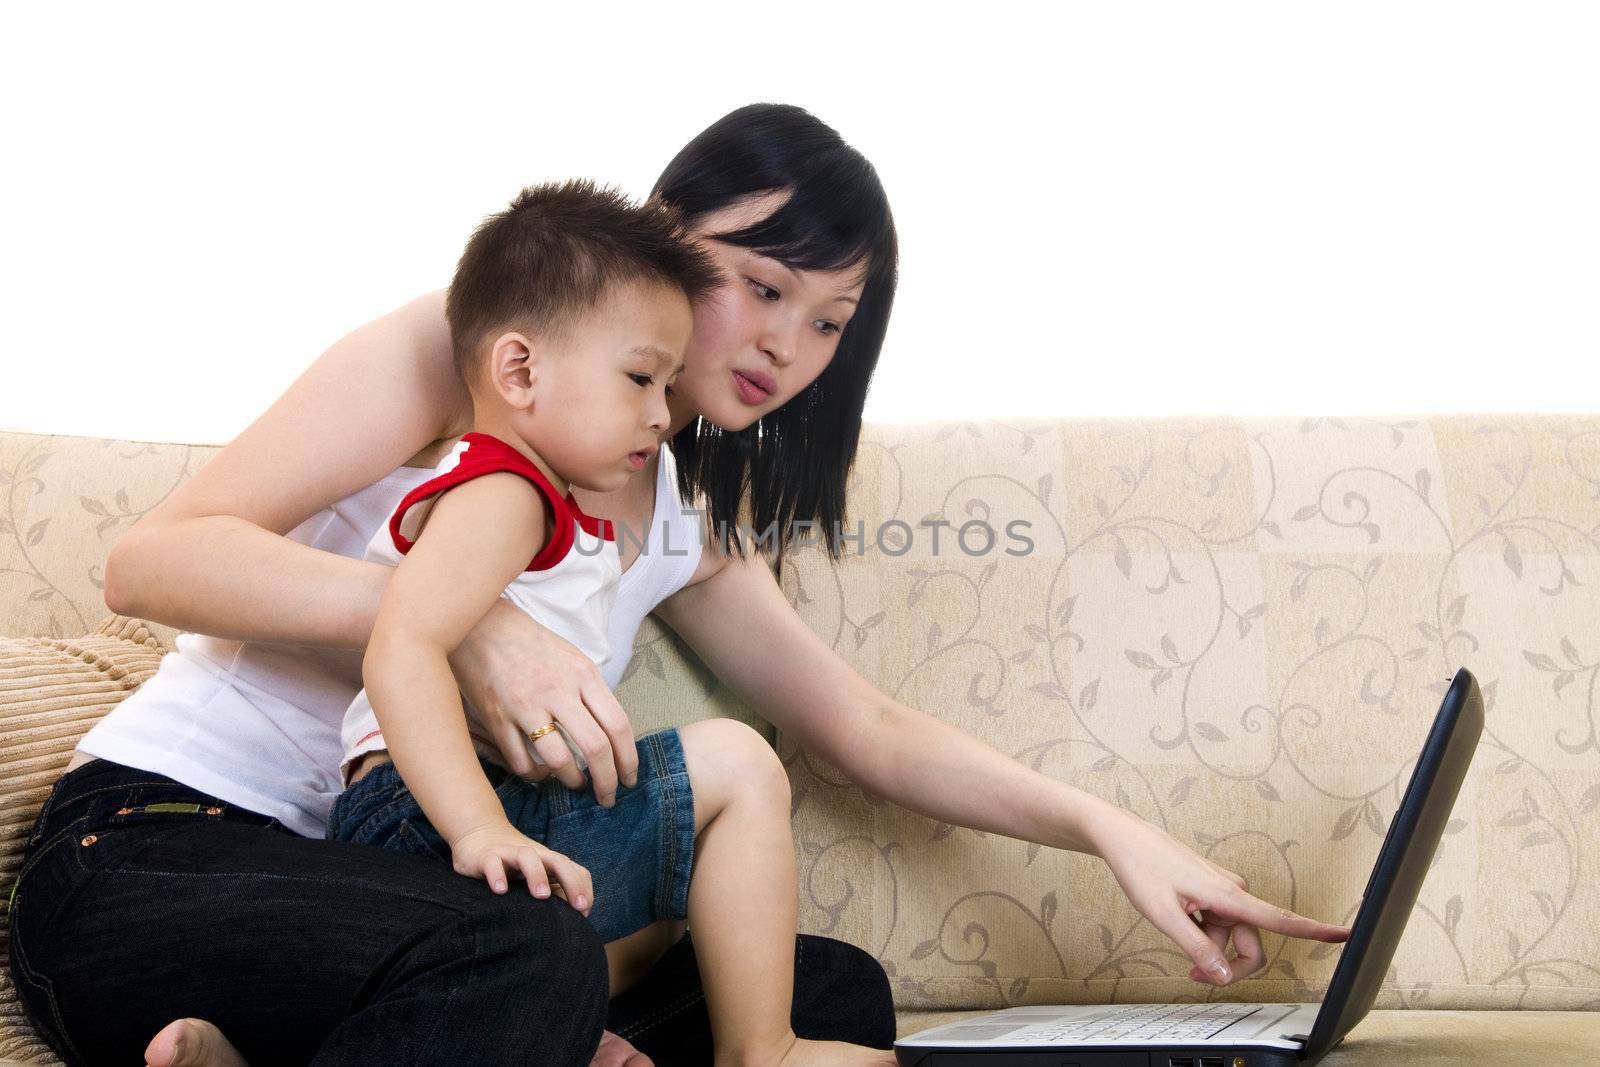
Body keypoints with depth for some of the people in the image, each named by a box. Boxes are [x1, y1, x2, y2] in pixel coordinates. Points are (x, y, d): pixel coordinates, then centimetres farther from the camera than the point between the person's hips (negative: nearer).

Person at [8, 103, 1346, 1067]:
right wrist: (466, 626, -28)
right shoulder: (458, 354, -4)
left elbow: (872, 731, 22)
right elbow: (154, 558, -14)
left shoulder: (683, 530, 18)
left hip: (389, 900, 9)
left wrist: (1109, 829, 7)